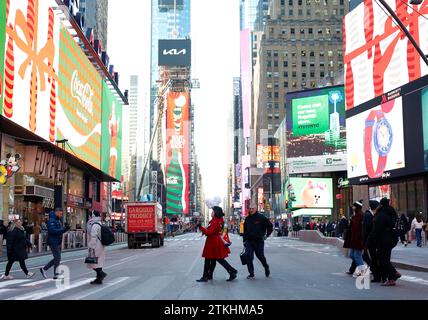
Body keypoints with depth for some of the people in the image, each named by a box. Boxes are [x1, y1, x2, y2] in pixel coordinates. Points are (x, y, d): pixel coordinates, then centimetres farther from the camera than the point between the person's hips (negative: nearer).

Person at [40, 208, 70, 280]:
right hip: (53, 242, -10)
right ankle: (56, 275, 1)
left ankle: (44, 269, 22)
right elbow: (53, 230, -26)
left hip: (57, 242, 10)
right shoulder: (51, 220, -14)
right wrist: (63, 230, -31)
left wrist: (65, 229, -2)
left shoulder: (58, 220, 18)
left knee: (57, 258, 13)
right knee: (57, 258, -6)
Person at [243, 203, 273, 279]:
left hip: (259, 241, -4)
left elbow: (270, 226, 0)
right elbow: (245, 231, 16)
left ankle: (266, 268, 38)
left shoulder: (261, 218, -6)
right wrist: (244, 240, 14)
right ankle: (251, 274, 1)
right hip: (249, 241, 4)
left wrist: (266, 235, -5)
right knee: (248, 257, -7)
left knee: (260, 256, 9)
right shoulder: (247, 219, 9)